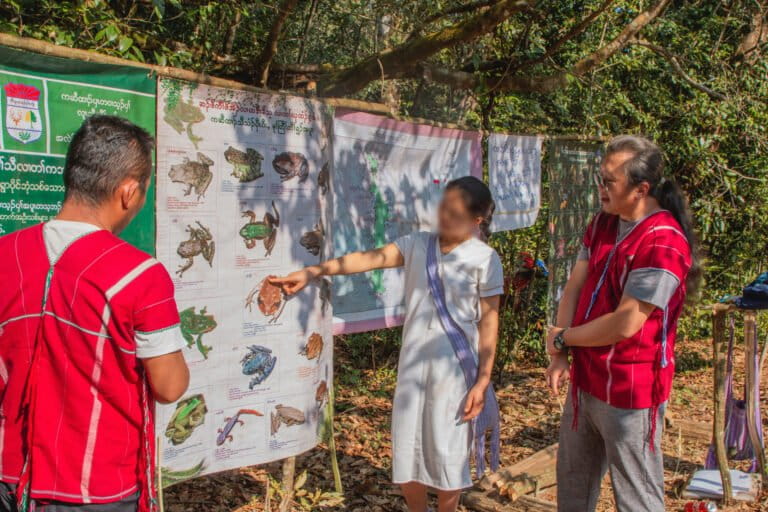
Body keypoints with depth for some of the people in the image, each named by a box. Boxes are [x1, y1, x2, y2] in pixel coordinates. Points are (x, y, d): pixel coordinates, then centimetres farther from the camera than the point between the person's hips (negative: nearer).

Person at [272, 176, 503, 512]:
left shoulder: (485, 259, -7)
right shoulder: (417, 245, 2)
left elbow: (488, 324, -6)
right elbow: (368, 260, -7)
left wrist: (483, 381, -8)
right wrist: (311, 273, -16)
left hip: (456, 370, -4)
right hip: (413, 364, 4)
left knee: (447, 450, 8)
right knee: (406, 449, 12)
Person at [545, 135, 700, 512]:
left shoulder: (663, 242, -23)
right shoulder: (603, 223, 5)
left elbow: (625, 324, -25)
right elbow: (575, 286, 5)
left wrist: (562, 338, -10)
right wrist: (560, 356, -5)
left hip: (630, 390, -8)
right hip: (585, 381, 8)